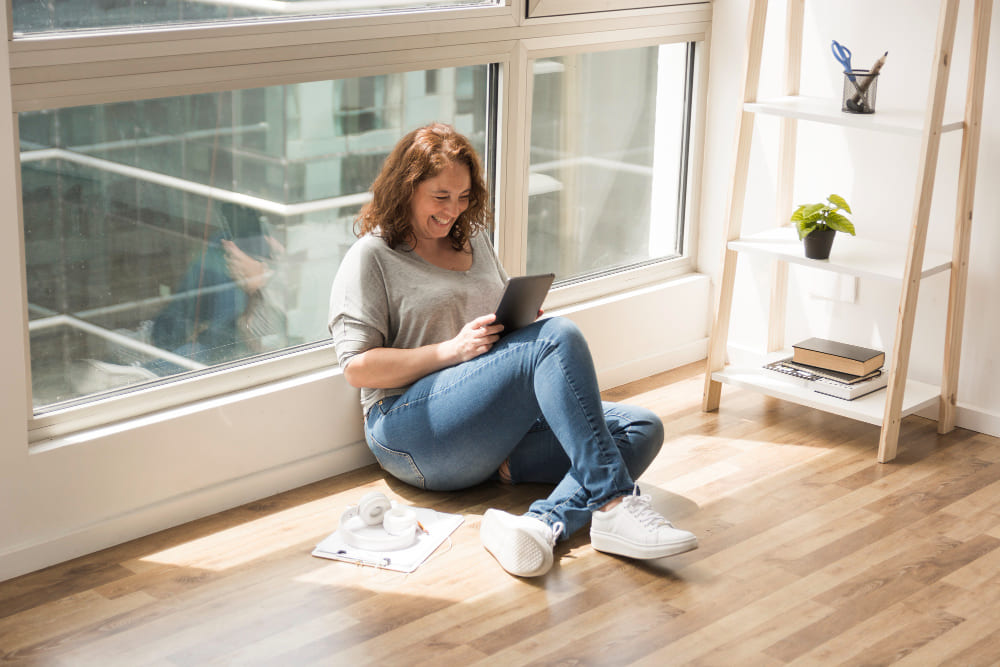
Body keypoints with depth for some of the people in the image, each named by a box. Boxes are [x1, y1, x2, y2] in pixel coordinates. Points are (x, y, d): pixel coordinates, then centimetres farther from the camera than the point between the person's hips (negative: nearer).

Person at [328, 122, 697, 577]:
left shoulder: (472, 239, 23)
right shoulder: (371, 258, 3)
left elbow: (508, 322, 30)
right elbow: (357, 368, -6)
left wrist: (523, 322, 5)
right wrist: (450, 350, -15)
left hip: (496, 431, 8)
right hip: (412, 431, -7)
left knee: (641, 430, -15)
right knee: (559, 338, -28)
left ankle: (544, 524, -41)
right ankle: (613, 504, -38)